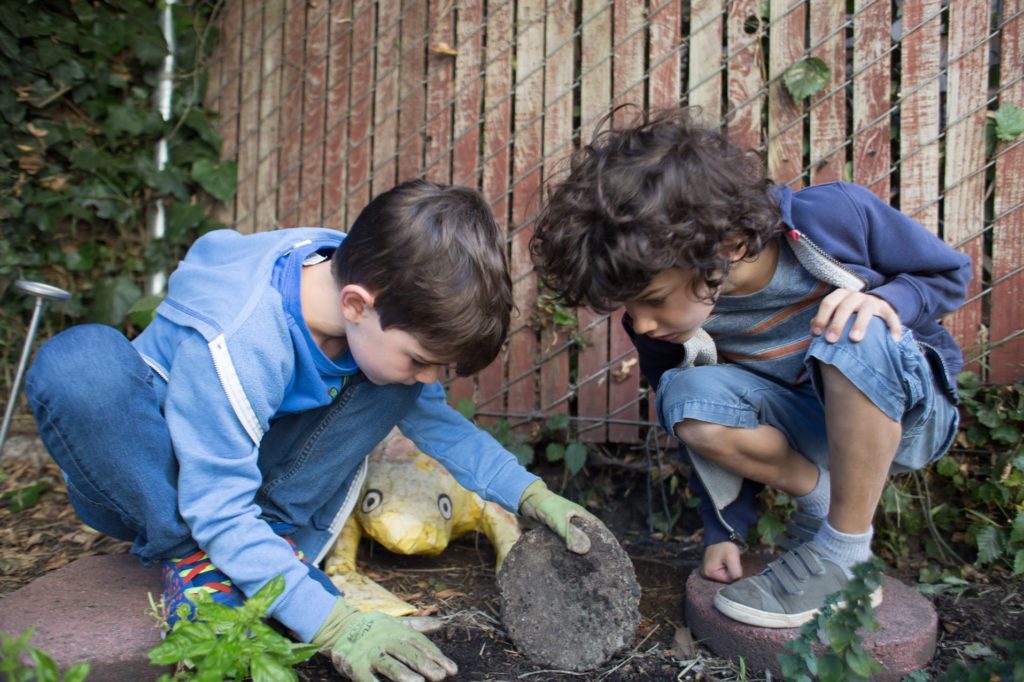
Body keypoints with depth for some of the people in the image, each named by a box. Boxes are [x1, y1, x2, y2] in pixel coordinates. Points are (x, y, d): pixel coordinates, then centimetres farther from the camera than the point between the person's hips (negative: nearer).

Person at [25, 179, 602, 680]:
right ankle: (193, 559, -18)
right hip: (157, 478, -4)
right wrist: (333, 625, -41)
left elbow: (430, 415, -5)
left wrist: (530, 493, -13)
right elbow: (220, 513, -33)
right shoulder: (234, 344, -37)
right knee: (81, 360, -36)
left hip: (265, 473, 4)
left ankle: (278, 535, -15)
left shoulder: (372, 289, -18)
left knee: (393, 377, -16)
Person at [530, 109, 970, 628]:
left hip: (907, 407, -2)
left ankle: (845, 556, -19)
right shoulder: (658, 326, -18)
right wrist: (725, 528, 1)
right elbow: (702, 426, -1)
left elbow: (951, 273, -8)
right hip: (805, 428, 2)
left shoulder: (836, 216, -26)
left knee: (859, 333, -37)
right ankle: (818, 504, -2)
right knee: (688, 398, -28)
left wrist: (887, 299, -29)